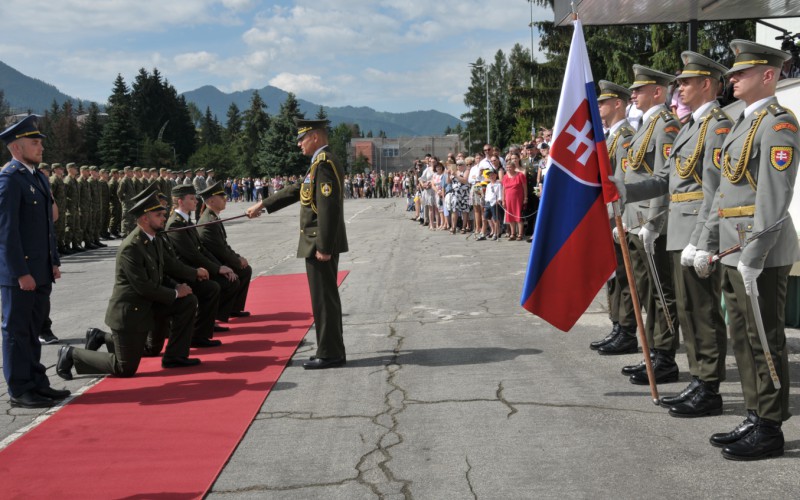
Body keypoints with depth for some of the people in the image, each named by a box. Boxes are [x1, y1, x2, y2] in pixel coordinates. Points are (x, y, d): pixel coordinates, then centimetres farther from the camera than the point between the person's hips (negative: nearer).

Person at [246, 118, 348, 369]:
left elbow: (327, 208, -23)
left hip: (321, 244, -10)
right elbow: (296, 191, 24)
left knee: (324, 298, -4)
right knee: (325, 297, 14)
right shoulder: (321, 163, 15)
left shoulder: (324, 163, -17)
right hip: (321, 243, 10)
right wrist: (263, 205, 27)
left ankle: (329, 354, 3)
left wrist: (323, 247, -24)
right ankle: (331, 351, 21)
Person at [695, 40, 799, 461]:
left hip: (762, 252, -9)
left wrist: (753, 257, -23)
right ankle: (755, 418, 24)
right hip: (733, 250, 9)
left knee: (764, 339, -1)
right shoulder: (742, 123, 18)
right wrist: (707, 243, 17)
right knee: (743, 338, 14)